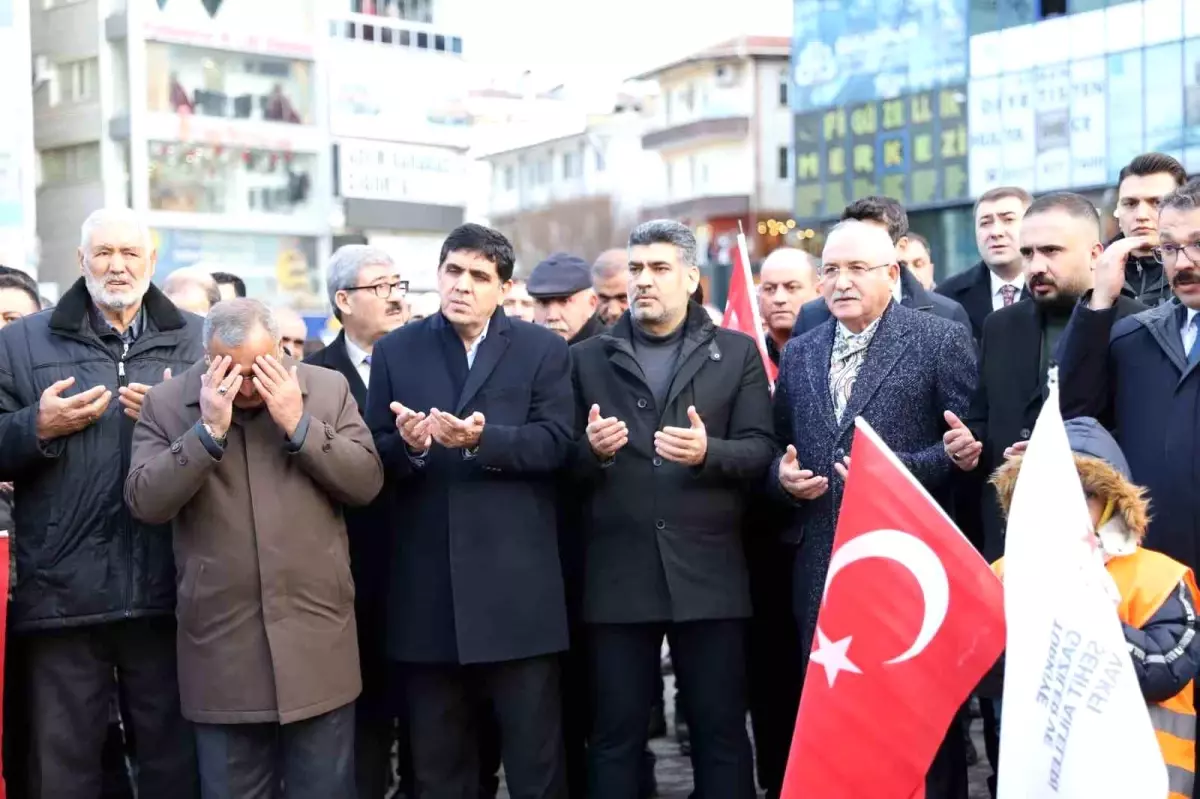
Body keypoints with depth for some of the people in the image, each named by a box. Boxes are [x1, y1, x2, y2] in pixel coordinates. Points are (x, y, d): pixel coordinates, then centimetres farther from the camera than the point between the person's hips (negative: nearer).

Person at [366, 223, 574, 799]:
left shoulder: (543, 349, 5)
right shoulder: (396, 350, 9)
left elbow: (554, 443, -8)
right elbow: (374, 455, 4)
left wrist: (483, 440, -23)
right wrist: (408, 445, -18)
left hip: (516, 585, -2)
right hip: (427, 586, 2)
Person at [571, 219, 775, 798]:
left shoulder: (737, 353, 8)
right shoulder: (587, 358, 11)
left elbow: (760, 451, 0)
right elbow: (566, 465, 7)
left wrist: (708, 452, -19)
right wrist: (591, 451, -14)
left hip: (708, 571, -1)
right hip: (617, 573, 1)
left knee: (721, 732, 6)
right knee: (614, 736, 6)